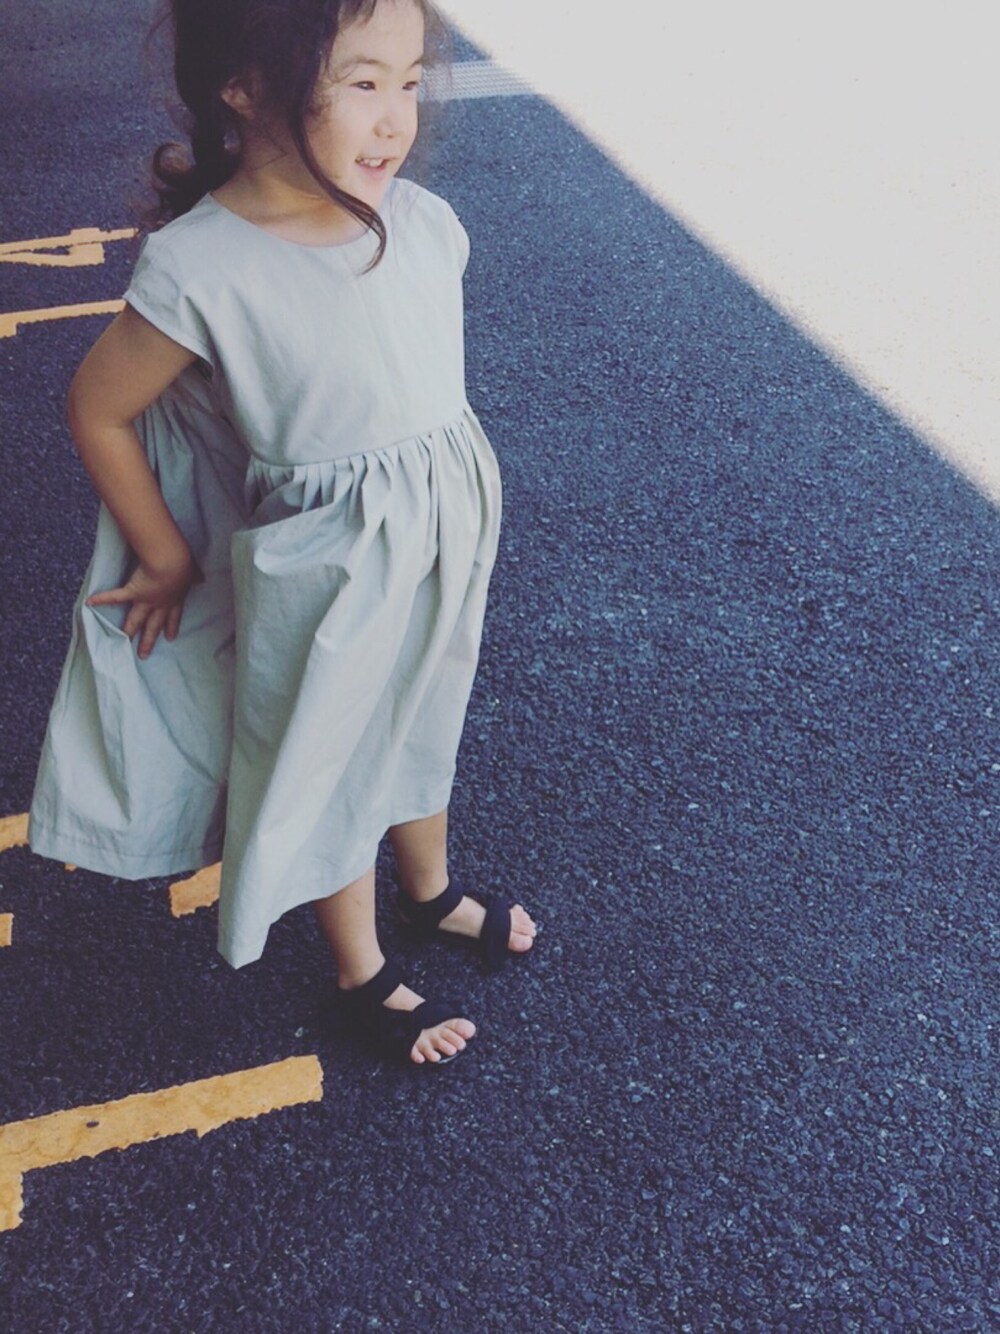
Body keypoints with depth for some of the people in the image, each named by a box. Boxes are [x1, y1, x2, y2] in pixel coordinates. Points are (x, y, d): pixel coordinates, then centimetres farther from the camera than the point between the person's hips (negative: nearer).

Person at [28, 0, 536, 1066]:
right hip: (324, 572, -5)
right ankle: (363, 976, 42)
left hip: (444, 542, 5)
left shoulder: (425, 225, -12)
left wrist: (447, 516, 9)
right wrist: (167, 560, -3)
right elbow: (98, 413, -12)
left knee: (424, 727, 27)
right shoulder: (202, 271, -27)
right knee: (326, 771, 18)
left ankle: (432, 890, 56)